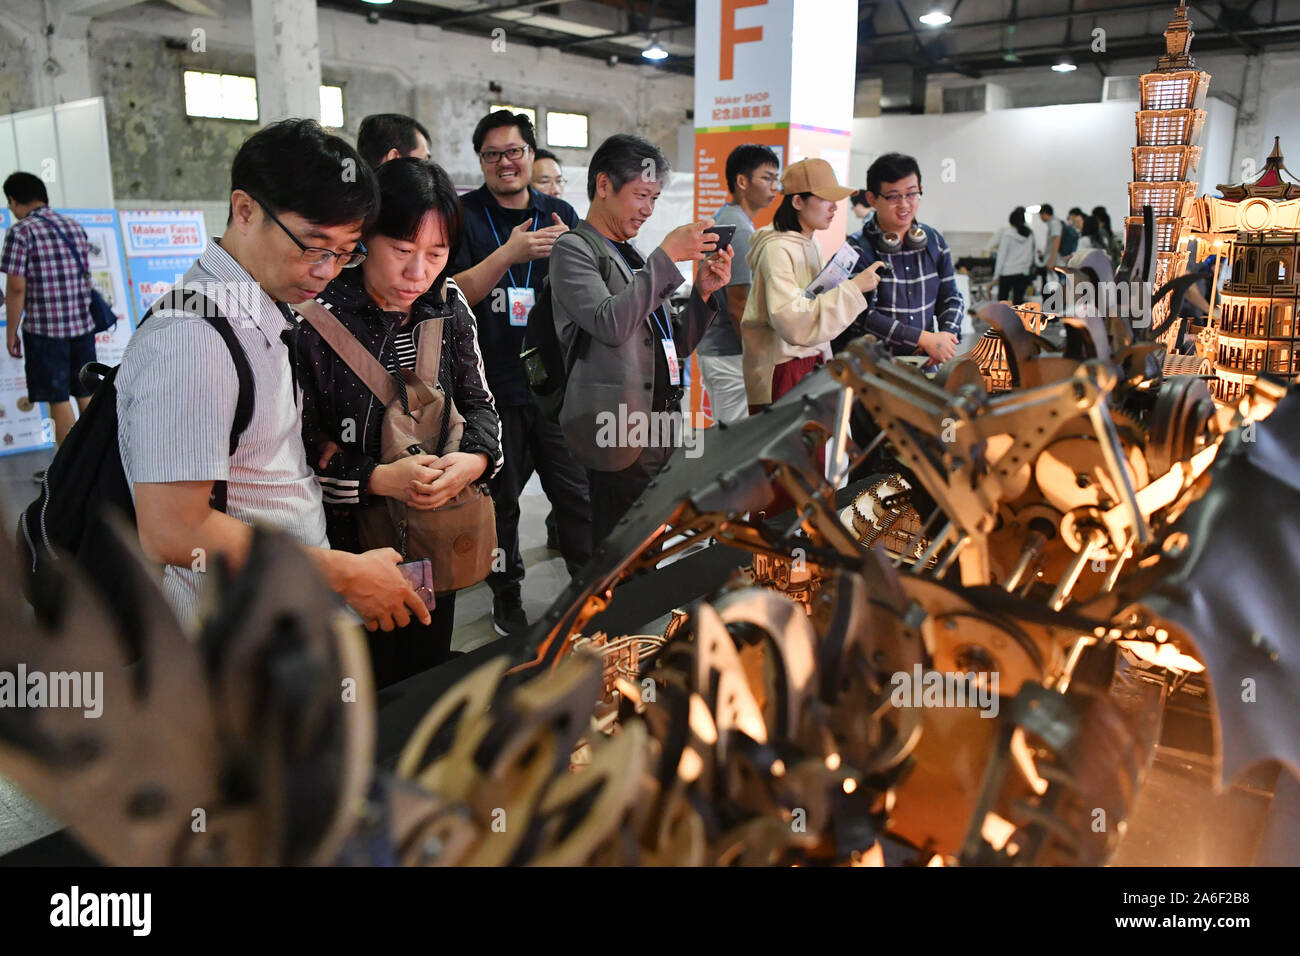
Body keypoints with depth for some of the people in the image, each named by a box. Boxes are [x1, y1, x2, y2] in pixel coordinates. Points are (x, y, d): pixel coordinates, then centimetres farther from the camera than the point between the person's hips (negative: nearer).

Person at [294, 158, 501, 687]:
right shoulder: (317, 319, -18)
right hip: (351, 548, -5)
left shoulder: (448, 306, -1)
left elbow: (480, 404, 4)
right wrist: (378, 480, -27)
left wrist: (474, 460, -16)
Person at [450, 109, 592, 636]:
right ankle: (507, 595, 28)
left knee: (577, 491, 2)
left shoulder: (560, 213, 9)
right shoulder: (463, 215, 1)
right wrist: (509, 253, -19)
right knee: (499, 498, 11)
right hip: (492, 385, -1)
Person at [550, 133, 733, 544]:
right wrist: (666, 256, -14)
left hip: (660, 432, 8)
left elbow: (677, 345, 22)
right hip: (620, 435, -7)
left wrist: (703, 291, 5)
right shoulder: (573, 248, -1)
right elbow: (610, 323, -19)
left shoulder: (635, 257, 21)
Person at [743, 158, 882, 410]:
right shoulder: (777, 249, -15)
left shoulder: (811, 244, 14)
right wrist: (853, 288, -21)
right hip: (783, 369, -8)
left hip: (812, 364, 8)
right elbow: (794, 321, -26)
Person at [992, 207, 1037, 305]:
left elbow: (1002, 255, -8)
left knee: (1002, 302, 2)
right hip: (1024, 272, 4)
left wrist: (996, 275, -3)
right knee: (1018, 301, 6)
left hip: (1008, 272, -4)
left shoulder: (1007, 233, -9)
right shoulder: (1030, 233, 3)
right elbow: (1031, 256, 8)